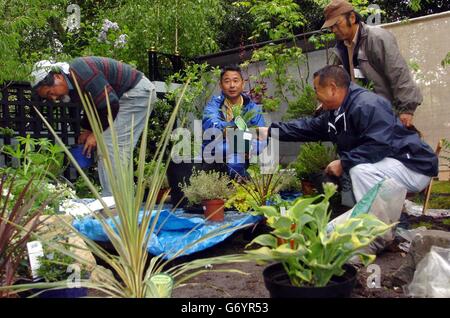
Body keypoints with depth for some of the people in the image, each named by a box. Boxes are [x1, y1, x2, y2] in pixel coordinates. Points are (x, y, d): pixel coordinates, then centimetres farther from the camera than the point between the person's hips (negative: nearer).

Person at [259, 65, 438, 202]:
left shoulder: (367, 105, -24)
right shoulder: (334, 113, 7)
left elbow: (379, 145, -33)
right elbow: (308, 127, 12)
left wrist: (343, 162, -27)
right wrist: (271, 131, 10)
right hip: (380, 164, 10)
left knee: (360, 170, -34)